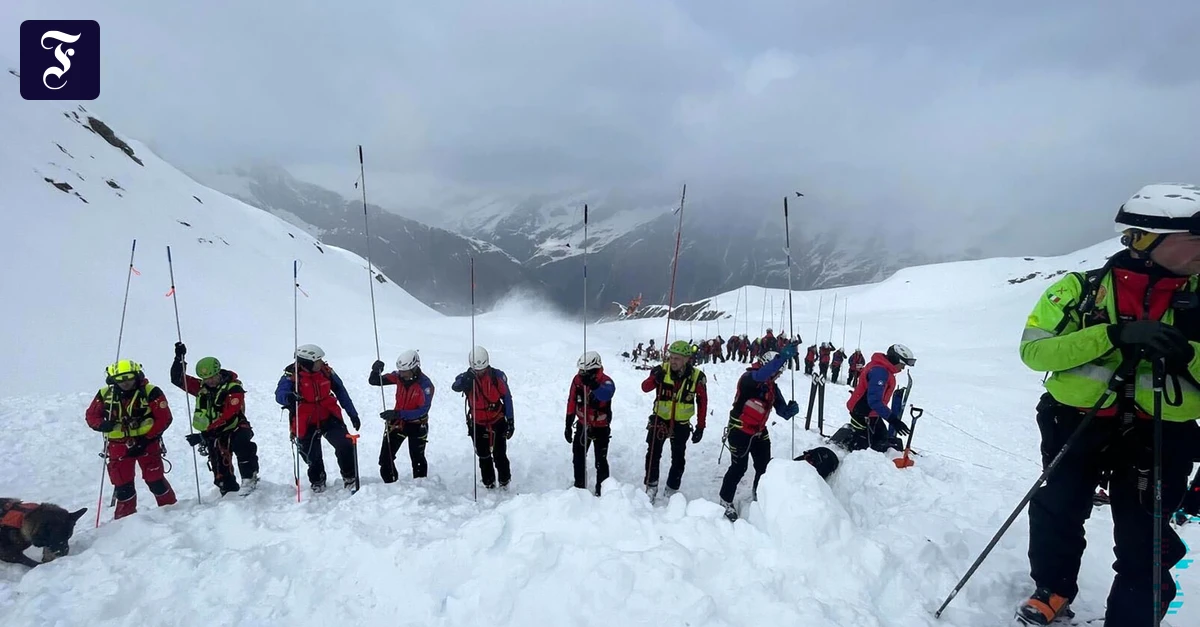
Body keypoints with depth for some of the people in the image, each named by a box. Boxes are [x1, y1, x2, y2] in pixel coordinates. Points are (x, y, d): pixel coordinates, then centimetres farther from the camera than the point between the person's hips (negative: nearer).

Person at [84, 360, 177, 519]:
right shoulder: (105, 394, 0)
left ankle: (170, 508, 16)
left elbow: (164, 418, -11)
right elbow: (91, 415, 10)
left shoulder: (151, 392, -11)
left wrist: (146, 439, -17)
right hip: (118, 445, 3)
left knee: (155, 480, 0)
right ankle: (125, 517, 26)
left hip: (146, 442, -3)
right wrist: (102, 425, -13)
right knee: (122, 484, 9)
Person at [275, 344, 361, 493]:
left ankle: (349, 478, 9)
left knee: (345, 445, -15)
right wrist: (288, 398, -57)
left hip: (329, 417, 2)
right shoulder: (291, 375, -16)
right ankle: (317, 481, 44)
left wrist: (353, 415, 7)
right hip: (306, 424, -2)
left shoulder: (325, 371, -6)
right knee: (313, 458, 11)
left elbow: (341, 392, 4)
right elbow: (279, 394, -31)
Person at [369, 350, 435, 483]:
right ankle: (391, 483, 27)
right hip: (397, 421, 4)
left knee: (417, 459, 8)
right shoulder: (399, 377, -11)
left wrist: (397, 413, -35)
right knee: (385, 457, 5)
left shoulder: (425, 384, -24)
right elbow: (373, 381, -5)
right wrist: (376, 371, -29)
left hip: (417, 425, -4)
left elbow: (423, 410, -28)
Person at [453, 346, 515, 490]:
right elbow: (455, 387, -34)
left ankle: (504, 482, 22)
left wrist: (510, 421, -3)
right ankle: (489, 484, 28)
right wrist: (465, 380, -55)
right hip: (478, 424, 1)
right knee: (483, 456, 12)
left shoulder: (498, 376, -12)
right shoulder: (467, 377, -11)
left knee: (500, 455, 3)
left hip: (498, 421, -1)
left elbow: (507, 398, -4)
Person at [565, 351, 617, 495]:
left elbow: (606, 394, -48)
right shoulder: (577, 379, -11)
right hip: (582, 425, 5)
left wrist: (592, 384, -66)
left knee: (601, 461, 3)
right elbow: (571, 403, -1)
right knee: (578, 458, 15)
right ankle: (579, 486, 34)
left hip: (601, 428, -4)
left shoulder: (606, 381, -24)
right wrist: (568, 425, 3)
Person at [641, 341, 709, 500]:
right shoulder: (662, 370, -15)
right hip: (659, 419, 0)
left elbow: (702, 402, -4)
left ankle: (672, 490, 29)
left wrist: (700, 426, -3)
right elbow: (645, 388, -21)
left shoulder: (697, 377, -14)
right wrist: (655, 379, -42)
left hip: (681, 424, 1)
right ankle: (651, 486, 25)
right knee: (653, 454, 5)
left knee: (678, 459, 11)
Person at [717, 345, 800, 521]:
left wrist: (791, 409, -24)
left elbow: (782, 411, 1)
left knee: (764, 467, 12)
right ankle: (726, 501, 17)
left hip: (759, 431, 7)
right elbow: (760, 375, -44)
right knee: (739, 468, -2)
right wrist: (784, 355, -53)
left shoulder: (773, 387, 4)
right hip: (740, 430, -7)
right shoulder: (749, 377, -19)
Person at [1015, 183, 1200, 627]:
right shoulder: (1080, 289, -7)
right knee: (1057, 515, 7)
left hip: (1159, 435, 2)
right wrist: (1114, 334, -25)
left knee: (1145, 544, 5)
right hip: (1078, 423, -1)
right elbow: (1033, 350, -14)